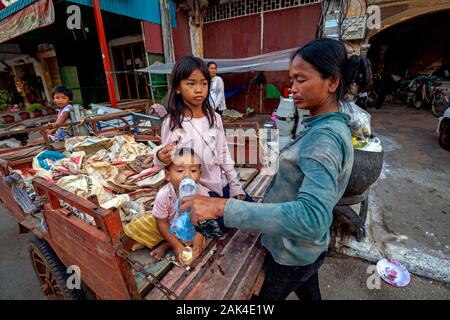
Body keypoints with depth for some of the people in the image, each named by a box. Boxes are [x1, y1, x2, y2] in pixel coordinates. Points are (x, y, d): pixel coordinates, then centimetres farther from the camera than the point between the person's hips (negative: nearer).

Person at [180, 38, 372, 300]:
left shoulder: (325, 137, -31)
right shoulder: (330, 126, 1)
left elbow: (312, 218, -44)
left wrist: (222, 207, -46)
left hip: (294, 253, -7)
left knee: (267, 297, 21)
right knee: (309, 294, 31)